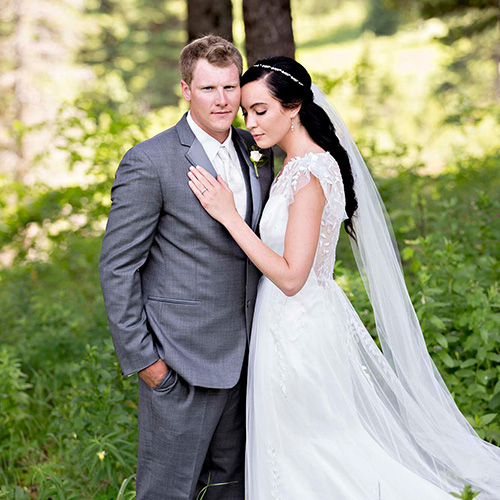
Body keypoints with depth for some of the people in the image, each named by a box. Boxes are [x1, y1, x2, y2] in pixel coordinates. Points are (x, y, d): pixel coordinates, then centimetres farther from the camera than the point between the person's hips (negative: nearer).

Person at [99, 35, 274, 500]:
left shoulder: (256, 152, 7)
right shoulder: (149, 162, -14)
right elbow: (117, 266, -13)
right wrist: (140, 356, -13)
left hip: (241, 353, 7)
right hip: (180, 362, -6)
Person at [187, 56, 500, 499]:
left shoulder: (309, 175, -23)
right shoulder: (302, 164, 6)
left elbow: (290, 276, -26)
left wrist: (229, 215, -25)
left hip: (297, 332, -10)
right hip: (308, 320, 10)